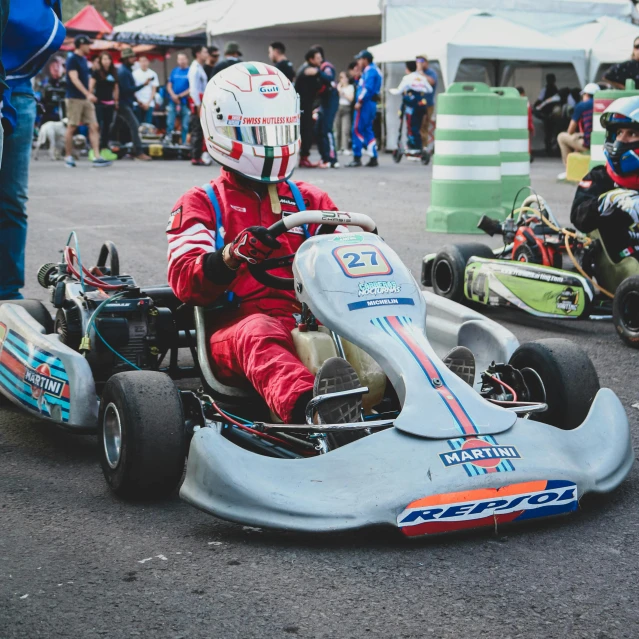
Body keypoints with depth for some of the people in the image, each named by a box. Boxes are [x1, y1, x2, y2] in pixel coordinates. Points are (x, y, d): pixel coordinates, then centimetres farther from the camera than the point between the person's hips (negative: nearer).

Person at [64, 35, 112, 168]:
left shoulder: (84, 60, 16)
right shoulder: (72, 60, -9)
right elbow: (74, 79, -19)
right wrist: (88, 94, -28)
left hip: (86, 99, 8)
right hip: (74, 98, -8)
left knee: (94, 127, -2)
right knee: (71, 128, -1)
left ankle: (97, 157, -6)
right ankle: (68, 157, 8)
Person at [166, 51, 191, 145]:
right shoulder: (174, 71, 9)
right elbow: (169, 86, 10)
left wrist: (180, 96, -10)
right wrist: (174, 96, -8)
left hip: (185, 102, -3)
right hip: (173, 102, 3)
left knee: (185, 125, 2)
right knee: (170, 123, 0)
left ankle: (184, 143, 8)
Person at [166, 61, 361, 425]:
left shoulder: (310, 201, 26)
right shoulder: (201, 204, 16)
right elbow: (185, 281, -1)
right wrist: (232, 256, -23)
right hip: (236, 323, -3)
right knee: (259, 335, -40)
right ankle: (310, 406, -71)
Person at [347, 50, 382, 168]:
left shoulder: (370, 71, -11)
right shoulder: (374, 70, 21)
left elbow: (368, 88, -22)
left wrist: (360, 101, -22)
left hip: (365, 104, -10)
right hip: (371, 104, 10)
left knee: (357, 130, -7)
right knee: (367, 130, 12)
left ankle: (357, 158, -7)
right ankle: (373, 158, 11)